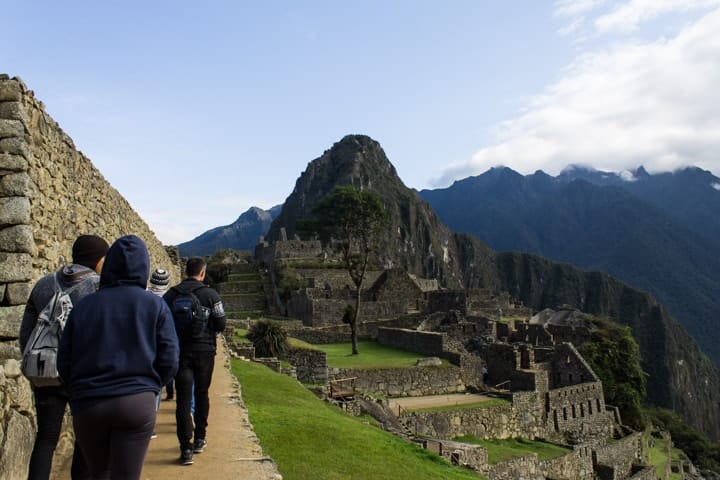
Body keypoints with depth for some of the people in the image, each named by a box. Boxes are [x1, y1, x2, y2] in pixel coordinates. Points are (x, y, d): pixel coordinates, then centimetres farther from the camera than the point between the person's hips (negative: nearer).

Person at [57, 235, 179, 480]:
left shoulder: (84, 305, 3)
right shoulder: (155, 305, -3)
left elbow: (64, 362, 5)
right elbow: (169, 361, -6)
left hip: (87, 405, 3)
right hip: (137, 404, -3)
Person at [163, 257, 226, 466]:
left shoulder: (170, 295, -1)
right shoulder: (210, 294, -8)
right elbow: (221, 325, -7)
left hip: (180, 352, 1)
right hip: (204, 352, -1)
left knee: (183, 398, 3)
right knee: (201, 395, 16)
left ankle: (186, 448, -1)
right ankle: (199, 439, 28)